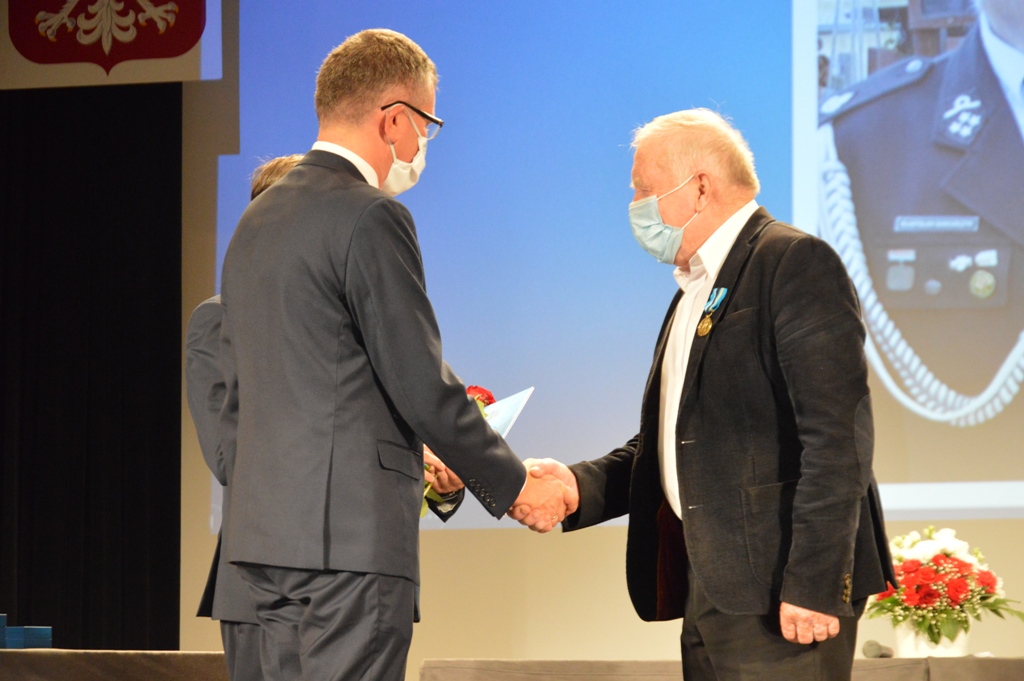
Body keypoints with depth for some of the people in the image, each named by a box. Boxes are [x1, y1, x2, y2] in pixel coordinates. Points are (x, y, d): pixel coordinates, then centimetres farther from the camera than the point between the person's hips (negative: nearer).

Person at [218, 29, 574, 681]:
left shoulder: (257, 220, 17)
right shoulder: (371, 217, -11)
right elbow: (422, 385, -12)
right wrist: (515, 486, -1)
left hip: (266, 525, 9)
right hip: (353, 529, -9)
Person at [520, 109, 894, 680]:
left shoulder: (795, 263, -9)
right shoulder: (694, 291, 22)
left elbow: (837, 439, -17)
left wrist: (813, 585, -22)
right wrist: (581, 484, 4)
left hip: (777, 593, -9)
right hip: (709, 589, 9)